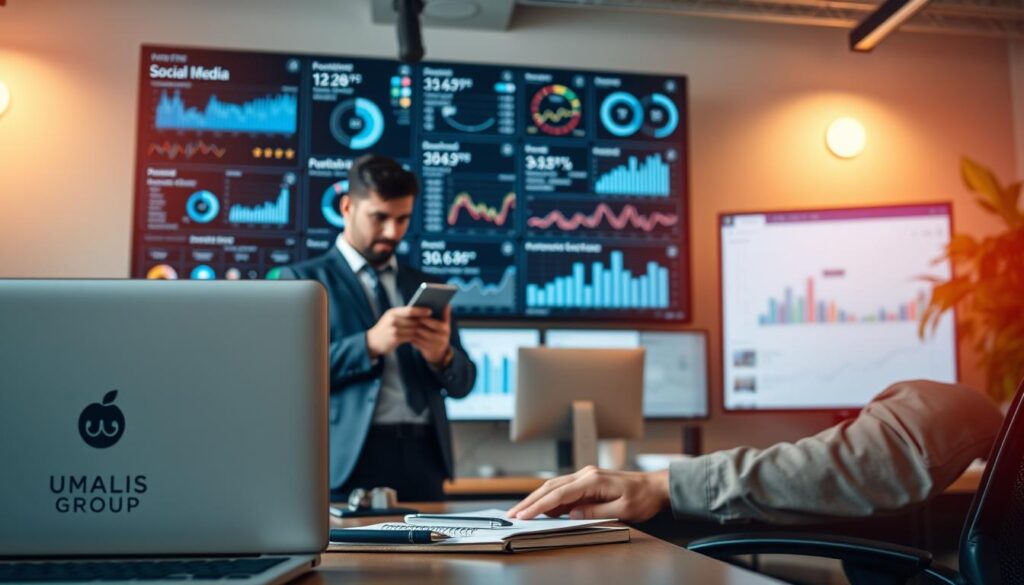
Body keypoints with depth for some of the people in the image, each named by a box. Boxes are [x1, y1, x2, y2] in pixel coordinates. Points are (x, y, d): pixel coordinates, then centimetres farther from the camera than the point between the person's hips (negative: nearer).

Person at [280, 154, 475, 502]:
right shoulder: (304, 279, 6)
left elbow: (462, 383, 14)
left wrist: (442, 355, -9)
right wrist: (369, 344, -19)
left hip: (422, 455, 4)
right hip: (349, 456, -3)